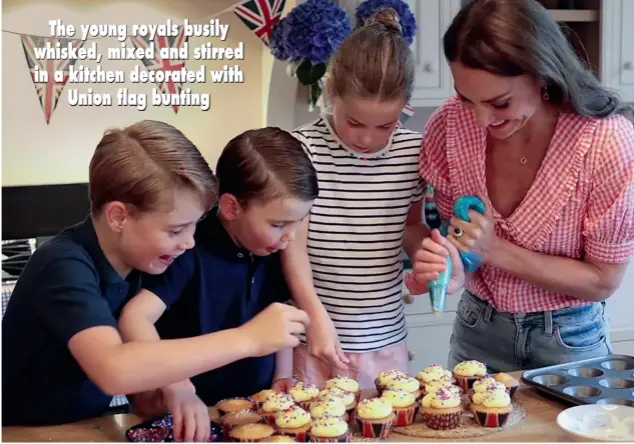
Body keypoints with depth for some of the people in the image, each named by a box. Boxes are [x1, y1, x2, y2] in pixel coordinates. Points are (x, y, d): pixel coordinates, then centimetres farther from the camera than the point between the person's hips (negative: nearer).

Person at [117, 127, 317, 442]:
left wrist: (283, 377, 4)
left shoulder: (273, 252, 1)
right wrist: (176, 387, -40)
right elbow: (134, 318, -28)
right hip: (195, 414, -4)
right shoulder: (191, 250, -18)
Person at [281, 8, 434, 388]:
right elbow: (294, 245, -10)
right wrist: (317, 317, -19)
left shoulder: (414, 151, -2)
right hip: (315, 335, -2)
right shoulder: (301, 149, -11)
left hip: (386, 341, 3)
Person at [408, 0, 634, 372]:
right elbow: (449, 228, -2)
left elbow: (603, 281, -17)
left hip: (569, 340, -2)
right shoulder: (452, 124, -18)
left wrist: (494, 250, -27)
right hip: (478, 330, 3)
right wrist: (447, 261, -25)